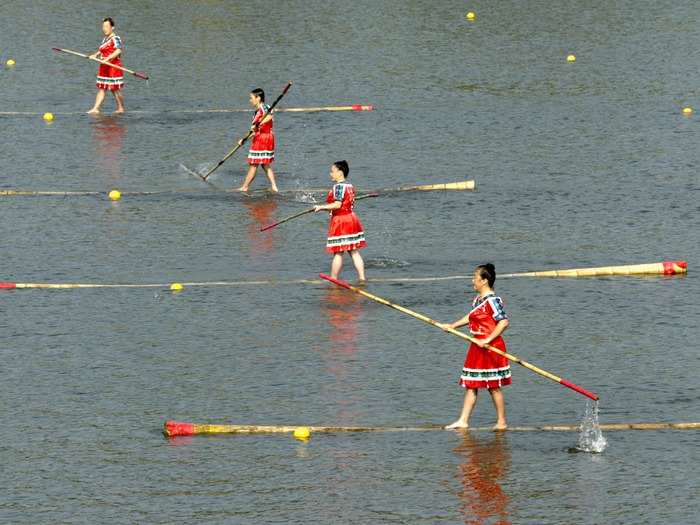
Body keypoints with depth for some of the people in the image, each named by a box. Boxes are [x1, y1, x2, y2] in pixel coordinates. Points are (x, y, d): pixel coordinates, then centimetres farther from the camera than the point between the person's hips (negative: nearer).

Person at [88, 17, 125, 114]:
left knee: (115, 90, -1)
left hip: (114, 66, -8)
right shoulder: (104, 39, 16)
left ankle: (121, 108, 11)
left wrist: (108, 58, -35)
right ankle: (96, 109, 1)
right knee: (101, 89, 4)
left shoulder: (115, 39, -11)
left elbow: (118, 51, -25)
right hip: (104, 67, 8)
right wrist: (95, 55, 4)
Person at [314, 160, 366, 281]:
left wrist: (321, 207, -16)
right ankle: (362, 278, 6)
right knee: (354, 252, 9)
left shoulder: (338, 186, -15)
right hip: (352, 219, 9)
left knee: (338, 253, -2)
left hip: (340, 221, -9)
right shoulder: (349, 186, 13)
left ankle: (333, 279, 3)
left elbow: (337, 205, -23)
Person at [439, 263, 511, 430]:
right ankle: (463, 421, 12)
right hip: (477, 347, 9)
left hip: (490, 347, -9)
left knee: (493, 386, 0)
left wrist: (487, 340, -25)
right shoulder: (477, 300, 12)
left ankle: (501, 422, 10)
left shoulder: (493, 300, -17)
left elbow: (503, 322, -24)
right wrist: (451, 326, 24)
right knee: (470, 385, 9)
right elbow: (470, 317, 27)